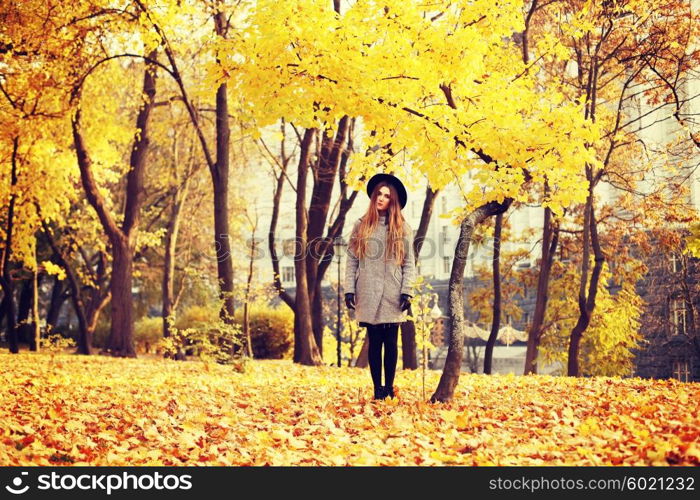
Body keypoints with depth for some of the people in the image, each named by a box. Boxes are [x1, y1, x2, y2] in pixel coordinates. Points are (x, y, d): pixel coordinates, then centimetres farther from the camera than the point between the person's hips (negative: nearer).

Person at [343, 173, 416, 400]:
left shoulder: (402, 228, 7)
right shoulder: (361, 226, 9)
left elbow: (409, 264, 4)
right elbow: (352, 260, 6)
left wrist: (406, 292, -6)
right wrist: (349, 289, -2)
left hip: (392, 296, 0)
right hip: (368, 295, 1)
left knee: (391, 342, 2)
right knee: (374, 342, 4)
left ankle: (389, 388, 9)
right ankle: (377, 388, 9)